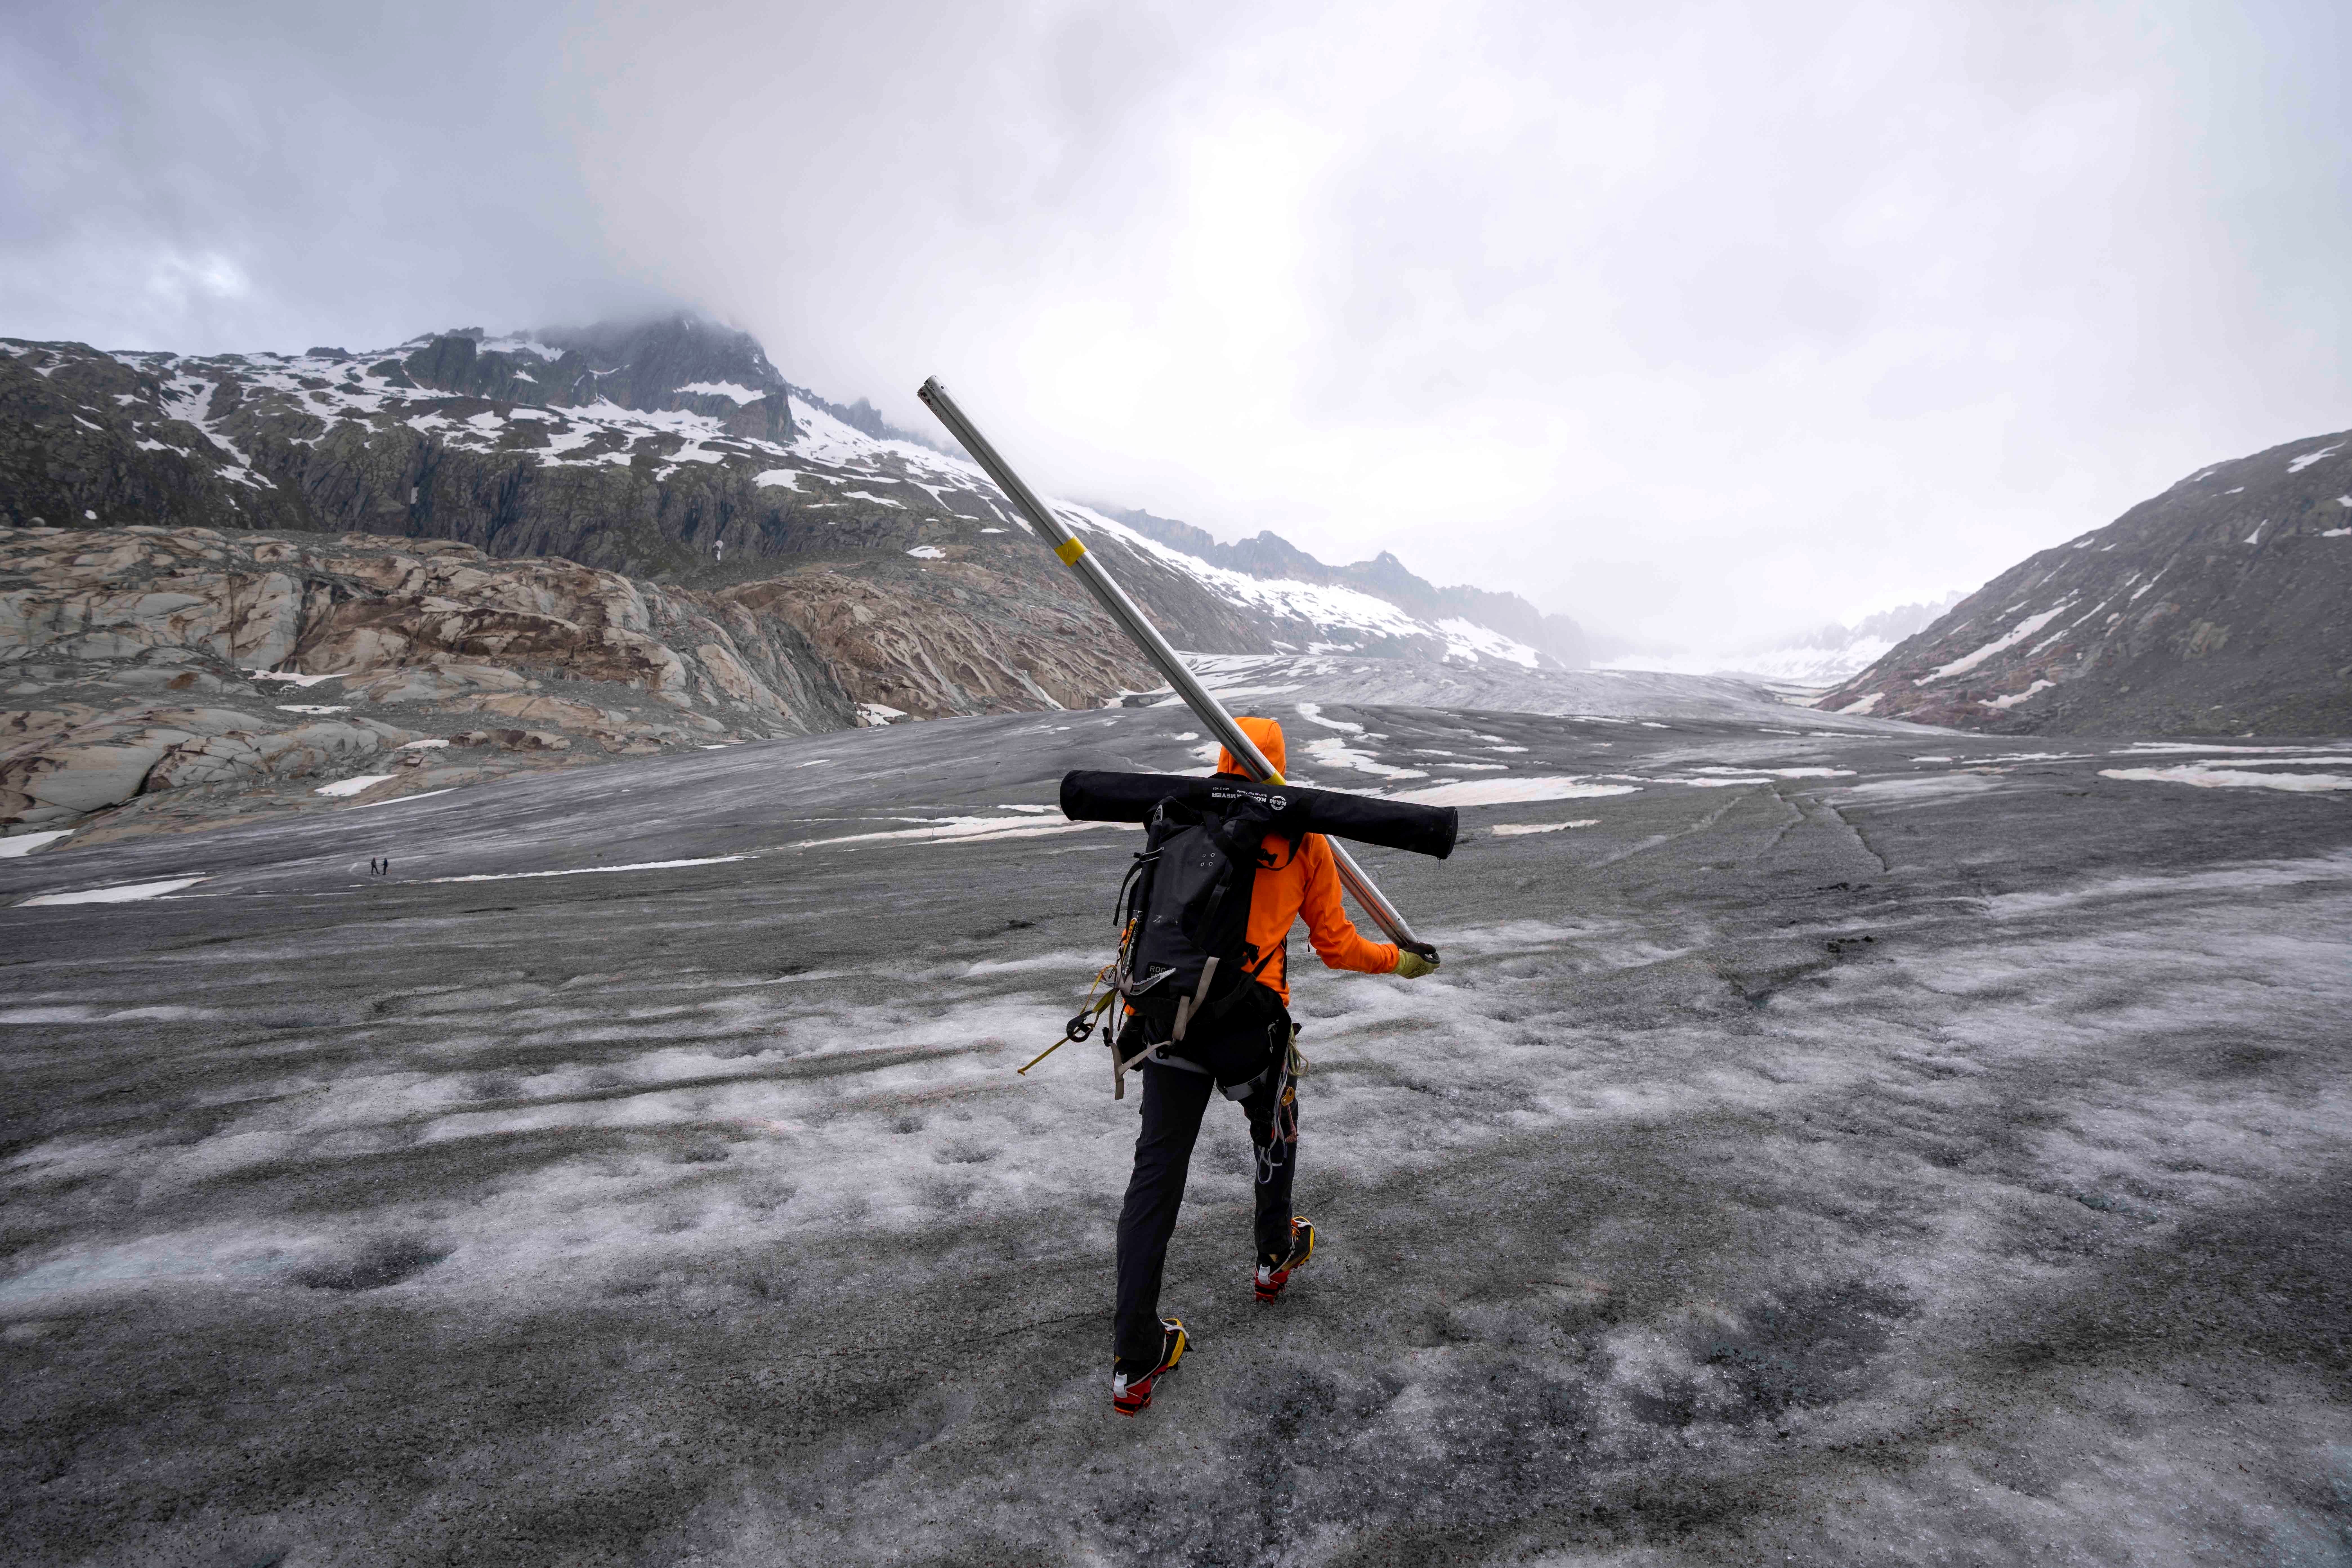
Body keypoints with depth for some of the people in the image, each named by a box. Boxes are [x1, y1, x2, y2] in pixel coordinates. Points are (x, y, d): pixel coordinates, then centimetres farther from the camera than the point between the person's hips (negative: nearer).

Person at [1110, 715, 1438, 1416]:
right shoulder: (1304, 838, 6)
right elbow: (1334, 945, 10)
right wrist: (1399, 961, 26)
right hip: (1253, 1016, -1)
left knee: (1157, 1170, 8)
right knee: (1275, 1129, 30)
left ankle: (1135, 1360, 13)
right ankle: (1275, 1258, 52)